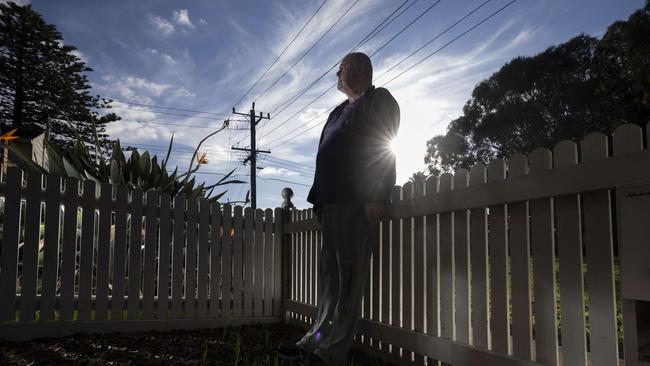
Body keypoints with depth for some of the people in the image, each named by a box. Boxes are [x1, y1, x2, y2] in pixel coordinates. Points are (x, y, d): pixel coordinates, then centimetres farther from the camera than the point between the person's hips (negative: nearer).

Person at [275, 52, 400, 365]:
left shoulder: (379, 101, 5)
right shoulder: (341, 111, 29)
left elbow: (383, 150, -8)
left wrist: (377, 197, -19)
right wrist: (318, 198, 16)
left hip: (357, 201, -8)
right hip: (331, 202, 8)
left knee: (348, 276, -8)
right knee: (330, 275, 7)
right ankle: (317, 340, 10)